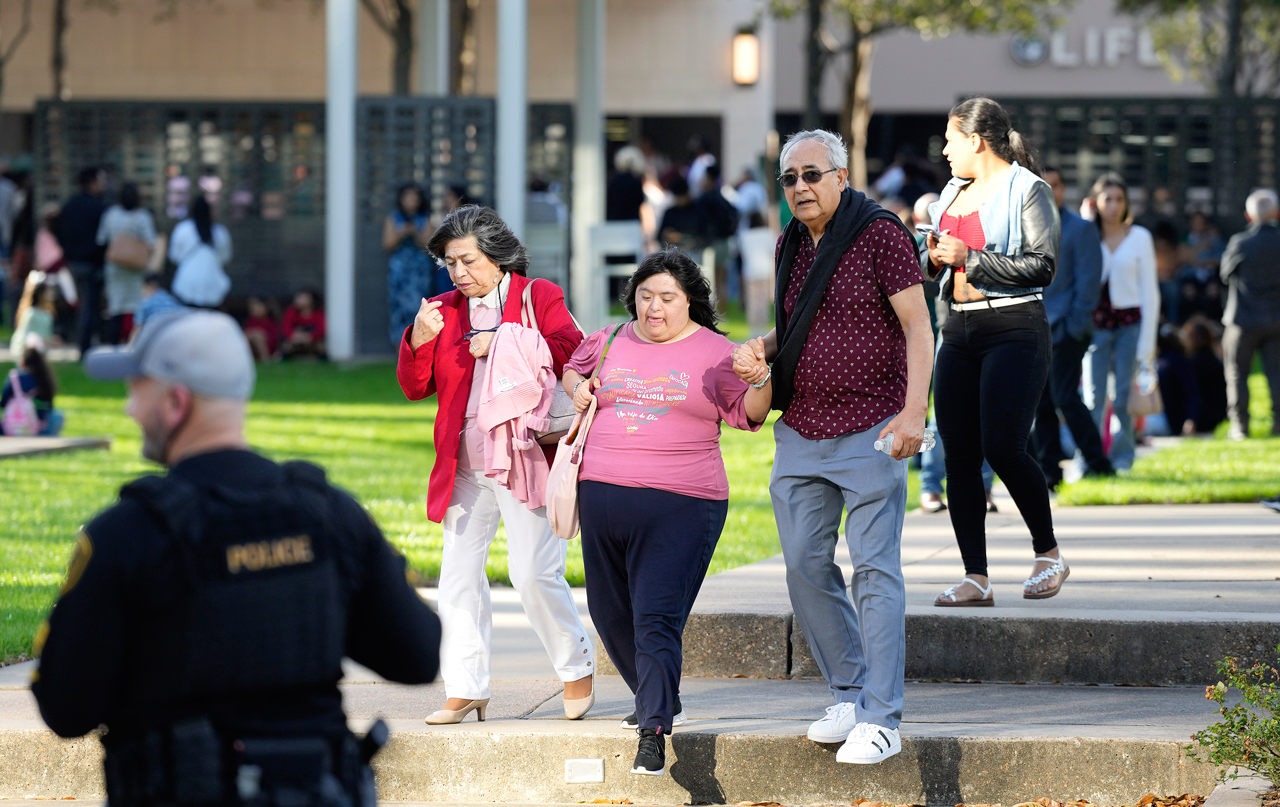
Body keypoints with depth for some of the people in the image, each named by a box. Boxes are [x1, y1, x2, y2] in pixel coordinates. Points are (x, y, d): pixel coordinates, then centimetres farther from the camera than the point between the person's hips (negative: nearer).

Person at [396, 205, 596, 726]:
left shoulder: (541, 297, 2)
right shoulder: (445, 311, 14)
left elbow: (571, 353, -12)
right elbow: (415, 388, 11)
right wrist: (419, 340, -8)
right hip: (464, 464, 5)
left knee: (534, 574, -10)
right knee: (458, 575, 3)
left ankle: (577, 670, 9)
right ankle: (465, 689, 9)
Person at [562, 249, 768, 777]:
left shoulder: (715, 353, 2)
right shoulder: (610, 342, 13)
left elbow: (747, 413, 0)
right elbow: (570, 368, 31)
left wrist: (762, 381, -19)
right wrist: (577, 388, 8)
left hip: (679, 507, -5)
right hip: (602, 497, 5)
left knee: (656, 619, -13)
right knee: (611, 614, 14)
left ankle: (654, 731, -14)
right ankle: (658, 699, 35)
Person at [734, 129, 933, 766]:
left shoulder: (879, 234, -9)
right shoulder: (790, 244, 12)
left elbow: (918, 326, -11)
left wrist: (914, 409, -21)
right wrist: (761, 349, 3)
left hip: (870, 433, -7)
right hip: (799, 432, 7)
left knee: (875, 569, -8)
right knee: (806, 566, 7)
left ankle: (881, 720, -8)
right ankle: (849, 694, 19)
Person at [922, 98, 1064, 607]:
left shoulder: (1026, 189, -4)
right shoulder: (954, 192, 19)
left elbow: (1042, 265, -13)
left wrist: (971, 257, -14)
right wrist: (935, 259, 6)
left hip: (1014, 330, -8)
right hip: (959, 331, 8)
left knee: (1002, 447, -16)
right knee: (959, 454, 0)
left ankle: (1048, 553, 4)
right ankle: (976, 578, 2)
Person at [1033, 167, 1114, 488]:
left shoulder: (1080, 229, -2)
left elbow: (1088, 281, -7)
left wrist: (1074, 326, -14)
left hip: (1066, 329, -6)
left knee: (1064, 398, -13)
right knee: (1040, 403, 4)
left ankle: (1097, 462, -4)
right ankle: (1049, 470, 9)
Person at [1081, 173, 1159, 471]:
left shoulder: (1139, 237, 4)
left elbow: (1149, 291, 3)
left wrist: (1147, 342, -3)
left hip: (1130, 323, -1)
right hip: (1095, 324, 1)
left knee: (1124, 397, -6)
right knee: (1093, 396, -6)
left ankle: (1122, 457, 5)